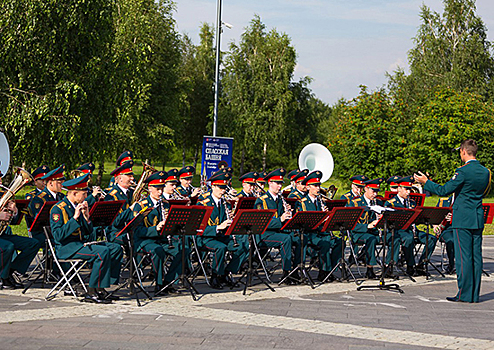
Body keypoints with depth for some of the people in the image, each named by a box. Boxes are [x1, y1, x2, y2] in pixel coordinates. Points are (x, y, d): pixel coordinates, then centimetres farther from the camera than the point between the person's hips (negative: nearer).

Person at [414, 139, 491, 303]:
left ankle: (464, 294, -2)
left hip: (463, 219, -7)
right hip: (478, 219, 7)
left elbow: (444, 190, -14)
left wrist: (426, 182, -1)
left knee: (463, 257, -3)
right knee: (476, 256, 9)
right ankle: (475, 294, 12)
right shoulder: (485, 171, 7)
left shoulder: (463, 171, -15)